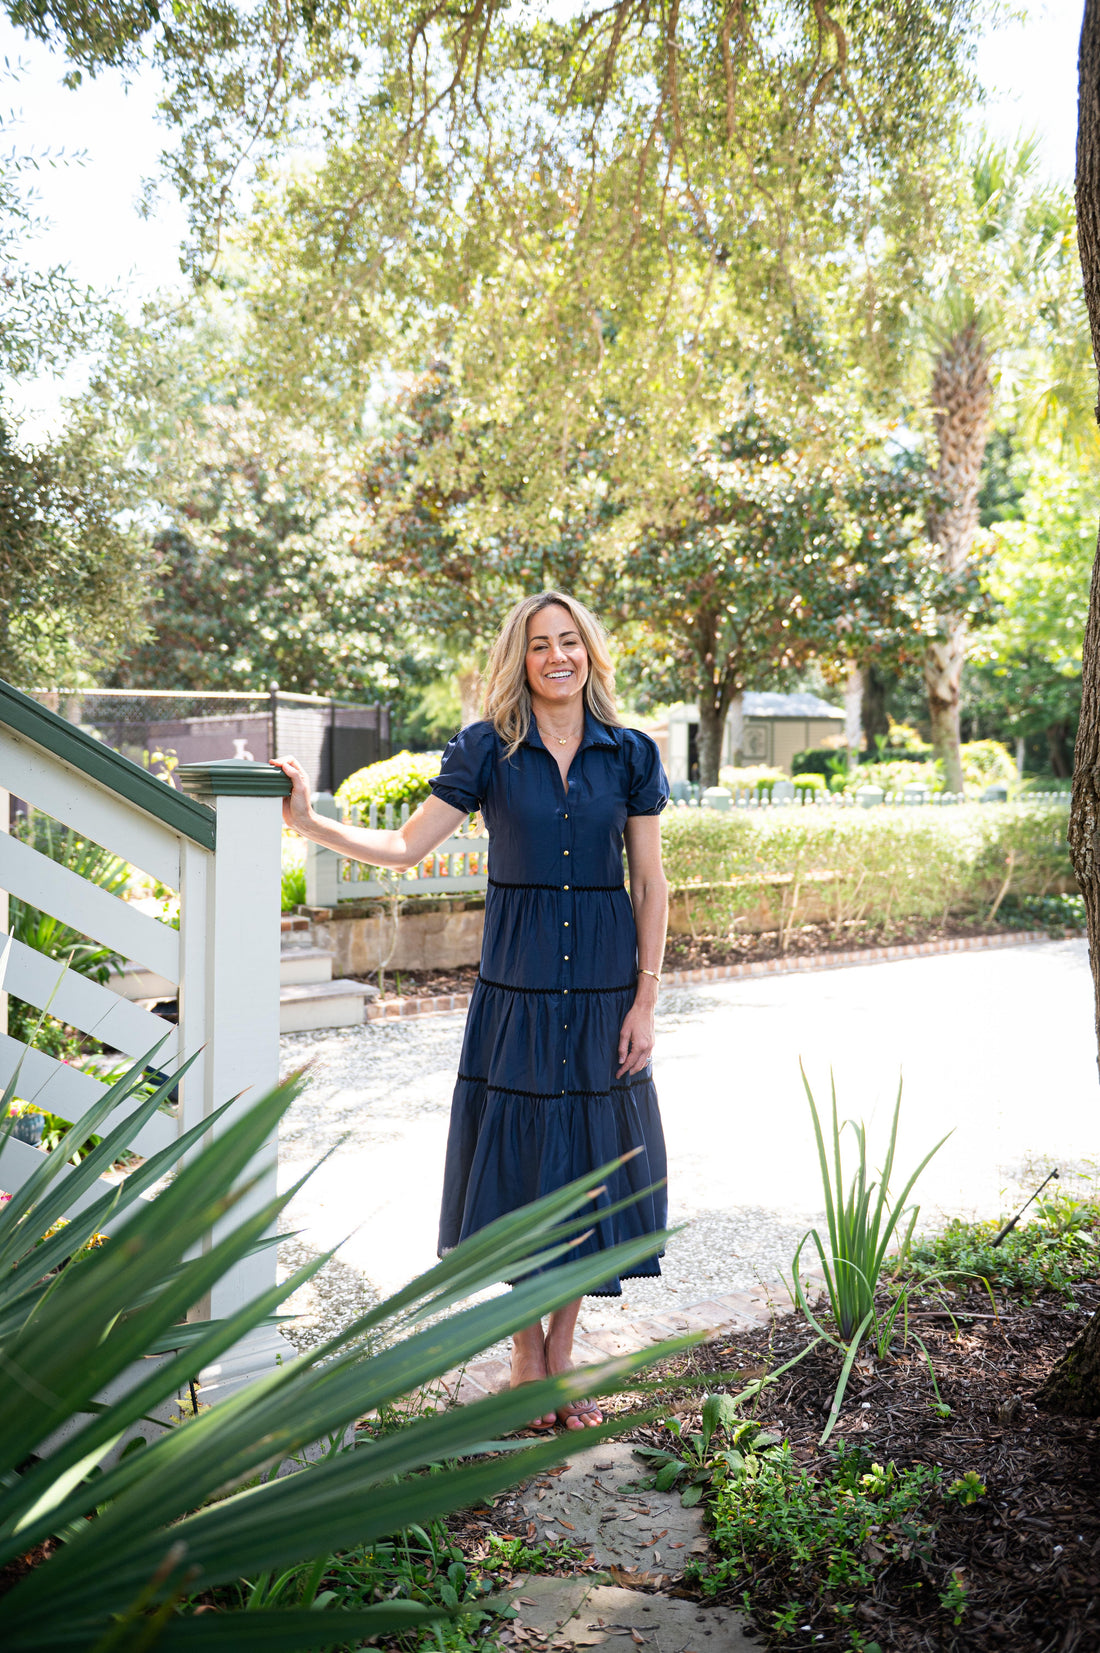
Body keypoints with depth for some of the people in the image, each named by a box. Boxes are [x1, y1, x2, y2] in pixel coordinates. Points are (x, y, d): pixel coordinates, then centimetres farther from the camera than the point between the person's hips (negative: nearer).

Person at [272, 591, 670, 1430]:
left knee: (591, 1160, 7)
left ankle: (563, 1348, 26)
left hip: (603, 988, 1)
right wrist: (311, 823, -14)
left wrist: (645, 1000, -2)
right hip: (516, 984, -1)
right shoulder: (488, 751, 0)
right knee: (518, 1158, 5)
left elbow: (650, 886, 2)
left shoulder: (631, 754, 1)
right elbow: (406, 845, -1)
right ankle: (526, 1352, 25)